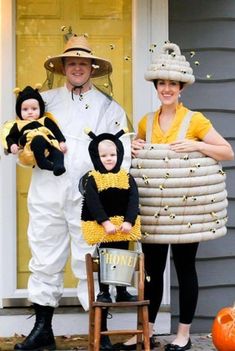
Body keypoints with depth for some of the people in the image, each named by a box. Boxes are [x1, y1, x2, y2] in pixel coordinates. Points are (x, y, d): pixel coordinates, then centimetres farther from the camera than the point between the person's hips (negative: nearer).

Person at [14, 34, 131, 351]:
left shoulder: (109, 108, 8)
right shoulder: (45, 100, 15)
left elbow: (122, 154, 1)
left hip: (90, 198, -2)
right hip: (47, 195, 2)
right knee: (45, 262, 7)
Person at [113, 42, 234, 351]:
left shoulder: (195, 120, -4)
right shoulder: (146, 122, 9)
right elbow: (139, 152, 24)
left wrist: (197, 145, -18)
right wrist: (133, 149, 2)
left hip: (184, 206, -4)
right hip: (153, 206, 4)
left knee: (184, 267, 4)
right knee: (152, 269, 9)